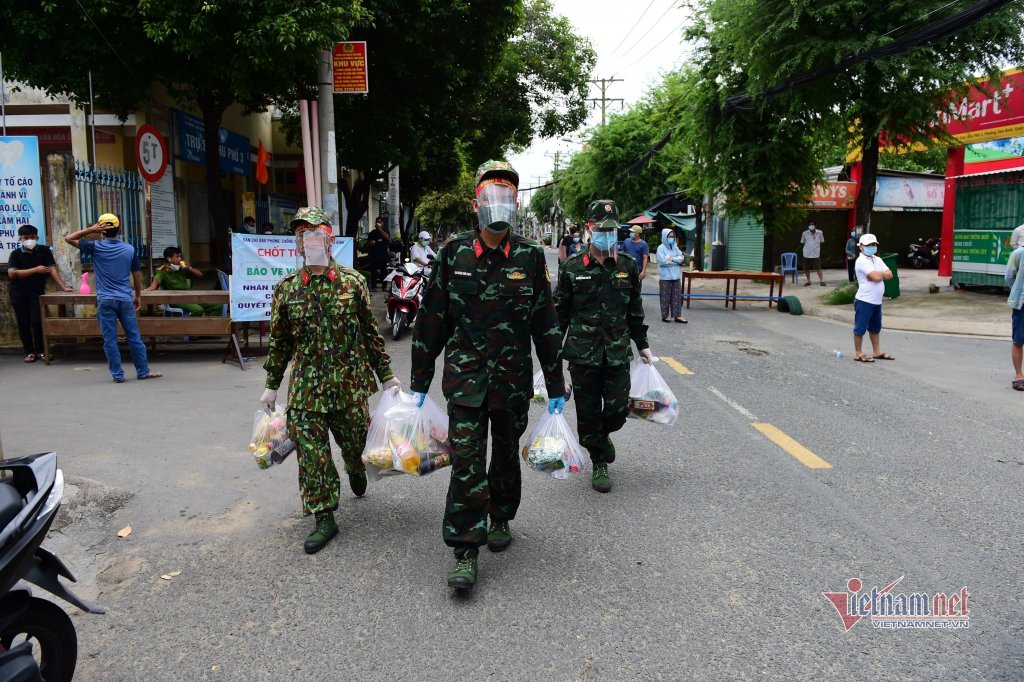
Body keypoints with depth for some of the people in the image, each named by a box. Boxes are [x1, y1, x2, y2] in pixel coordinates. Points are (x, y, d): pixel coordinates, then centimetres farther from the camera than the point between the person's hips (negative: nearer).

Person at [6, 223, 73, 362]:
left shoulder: (44, 250, 1)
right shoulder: (15, 254, -1)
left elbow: (52, 269, -5)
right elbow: (12, 274, -13)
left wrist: (63, 287, -15)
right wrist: (36, 270, -15)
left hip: (37, 292, 0)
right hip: (18, 293, 0)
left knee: (37, 321, -7)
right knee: (23, 323, 4)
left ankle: (40, 351, 9)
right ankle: (29, 352, 15)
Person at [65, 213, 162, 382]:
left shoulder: (96, 247, -4)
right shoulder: (129, 249, 2)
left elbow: (69, 238, 4)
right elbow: (137, 275, 7)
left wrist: (90, 229, -1)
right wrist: (138, 296, 17)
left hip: (105, 300, -2)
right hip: (125, 299, 2)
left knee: (110, 340, 5)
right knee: (134, 337, 8)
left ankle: (118, 375, 7)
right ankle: (143, 371, 13)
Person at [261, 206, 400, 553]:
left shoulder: (352, 281, -2)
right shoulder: (287, 288, 2)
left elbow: (371, 332, 3)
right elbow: (278, 341, 8)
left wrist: (386, 375, 4)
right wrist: (271, 385, 9)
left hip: (351, 381, 0)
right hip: (306, 385, 1)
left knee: (355, 440, 13)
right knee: (311, 451, 0)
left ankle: (355, 469, 50)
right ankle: (324, 518, 13)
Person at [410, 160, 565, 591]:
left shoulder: (530, 257, -2)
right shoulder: (454, 253, -2)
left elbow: (545, 325, 2)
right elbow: (431, 321, 3)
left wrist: (556, 388, 3)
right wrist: (419, 382, 3)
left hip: (513, 380, 1)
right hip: (465, 378, -1)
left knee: (506, 455, 17)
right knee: (466, 462, -6)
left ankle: (501, 518, 41)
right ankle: (465, 552, 4)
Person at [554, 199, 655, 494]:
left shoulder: (628, 266, 4)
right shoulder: (572, 267, -2)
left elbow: (635, 311, 13)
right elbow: (560, 312, 3)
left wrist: (642, 345, 16)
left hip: (617, 354, 2)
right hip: (583, 353, -2)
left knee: (618, 410, 2)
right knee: (588, 412, 6)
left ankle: (602, 434, 37)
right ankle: (599, 464, 25)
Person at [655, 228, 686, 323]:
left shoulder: (675, 247, 12)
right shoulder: (661, 248, -4)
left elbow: (681, 257, 2)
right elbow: (663, 261, -15)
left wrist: (672, 259, -13)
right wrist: (676, 260, -5)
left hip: (676, 276, 5)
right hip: (665, 277, -5)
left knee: (677, 296, 5)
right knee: (665, 297, 0)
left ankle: (677, 315, 9)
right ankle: (665, 316, 9)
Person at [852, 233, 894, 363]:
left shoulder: (877, 260, 12)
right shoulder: (862, 261, -14)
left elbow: (890, 274, 3)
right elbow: (876, 277, -22)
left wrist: (878, 274, -14)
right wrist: (882, 274, -2)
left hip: (877, 301, 9)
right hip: (864, 301, -9)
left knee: (875, 327, 18)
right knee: (860, 328, 0)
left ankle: (877, 352, 29)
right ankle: (858, 354, 8)